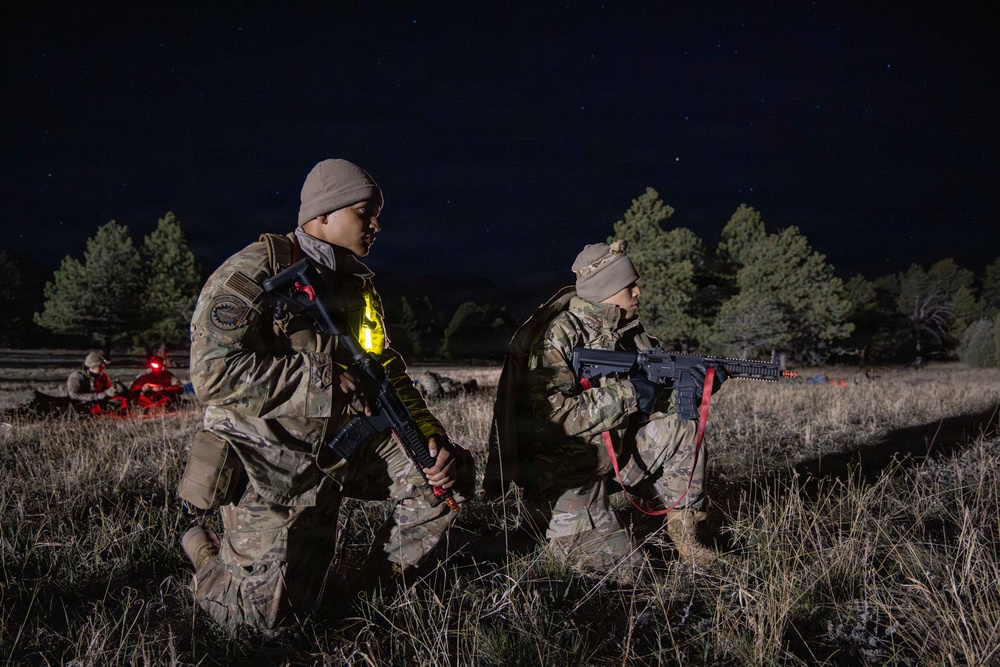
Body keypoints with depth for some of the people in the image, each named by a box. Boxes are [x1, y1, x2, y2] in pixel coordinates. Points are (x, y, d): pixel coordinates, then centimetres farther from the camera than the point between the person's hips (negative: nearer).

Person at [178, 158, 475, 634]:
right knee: (270, 616, -9)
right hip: (271, 463, -7)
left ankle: (383, 578, 15)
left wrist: (430, 438, -3)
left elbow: (389, 373, 13)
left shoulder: (358, 285, 11)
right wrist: (326, 379, -21)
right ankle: (207, 552, 22)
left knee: (450, 471, -2)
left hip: (348, 443, 7)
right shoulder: (253, 274, -13)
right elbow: (215, 374, -24)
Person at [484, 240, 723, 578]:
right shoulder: (556, 335, -21)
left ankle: (684, 532, 6)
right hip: (563, 466, -7)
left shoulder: (628, 329, 3)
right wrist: (626, 394, -27)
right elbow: (550, 416, -30)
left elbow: (656, 388, 10)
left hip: (615, 446, 7)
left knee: (681, 427, -5)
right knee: (622, 562, -12)